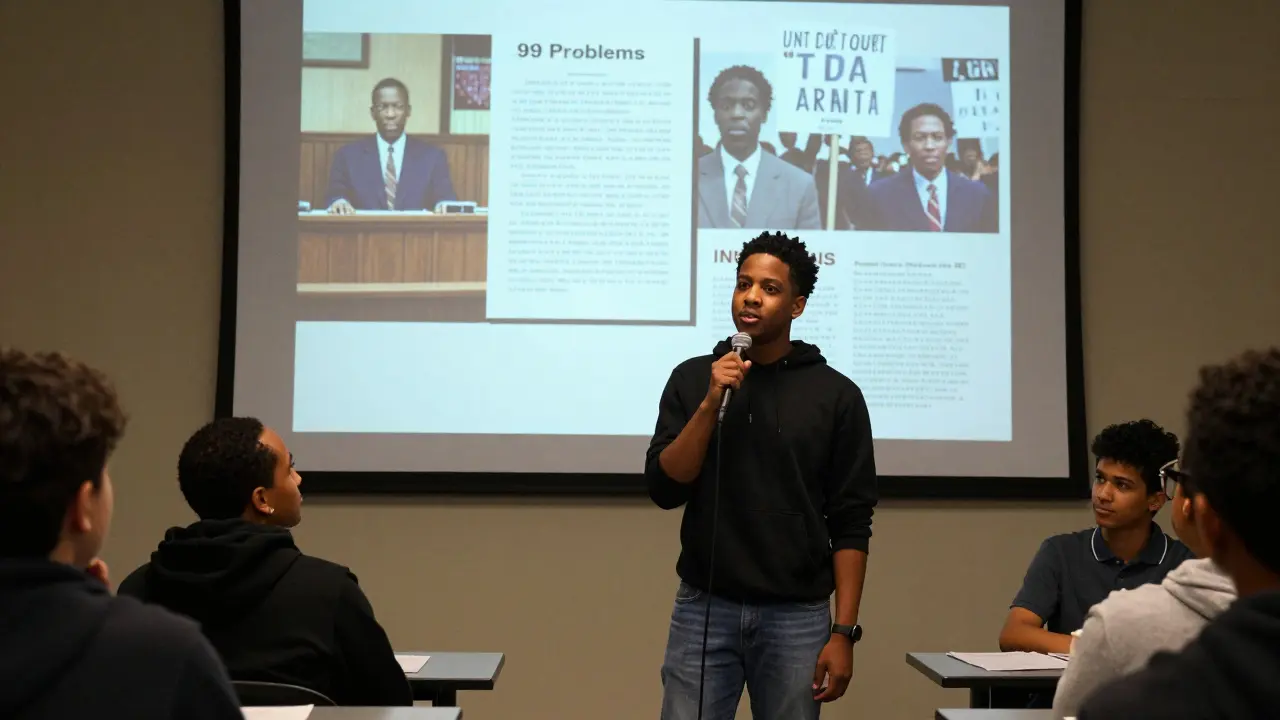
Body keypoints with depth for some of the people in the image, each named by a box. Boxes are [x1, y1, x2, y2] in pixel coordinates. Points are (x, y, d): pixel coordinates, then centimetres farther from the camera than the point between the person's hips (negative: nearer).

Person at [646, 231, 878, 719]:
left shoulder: (836, 394, 0)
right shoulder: (692, 379, 4)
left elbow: (850, 524, 0)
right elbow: (664, 490, -3)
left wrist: (844, 632, -6)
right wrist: (711, 403, -13)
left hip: (797, 618, 0)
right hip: (703, 610, 1)